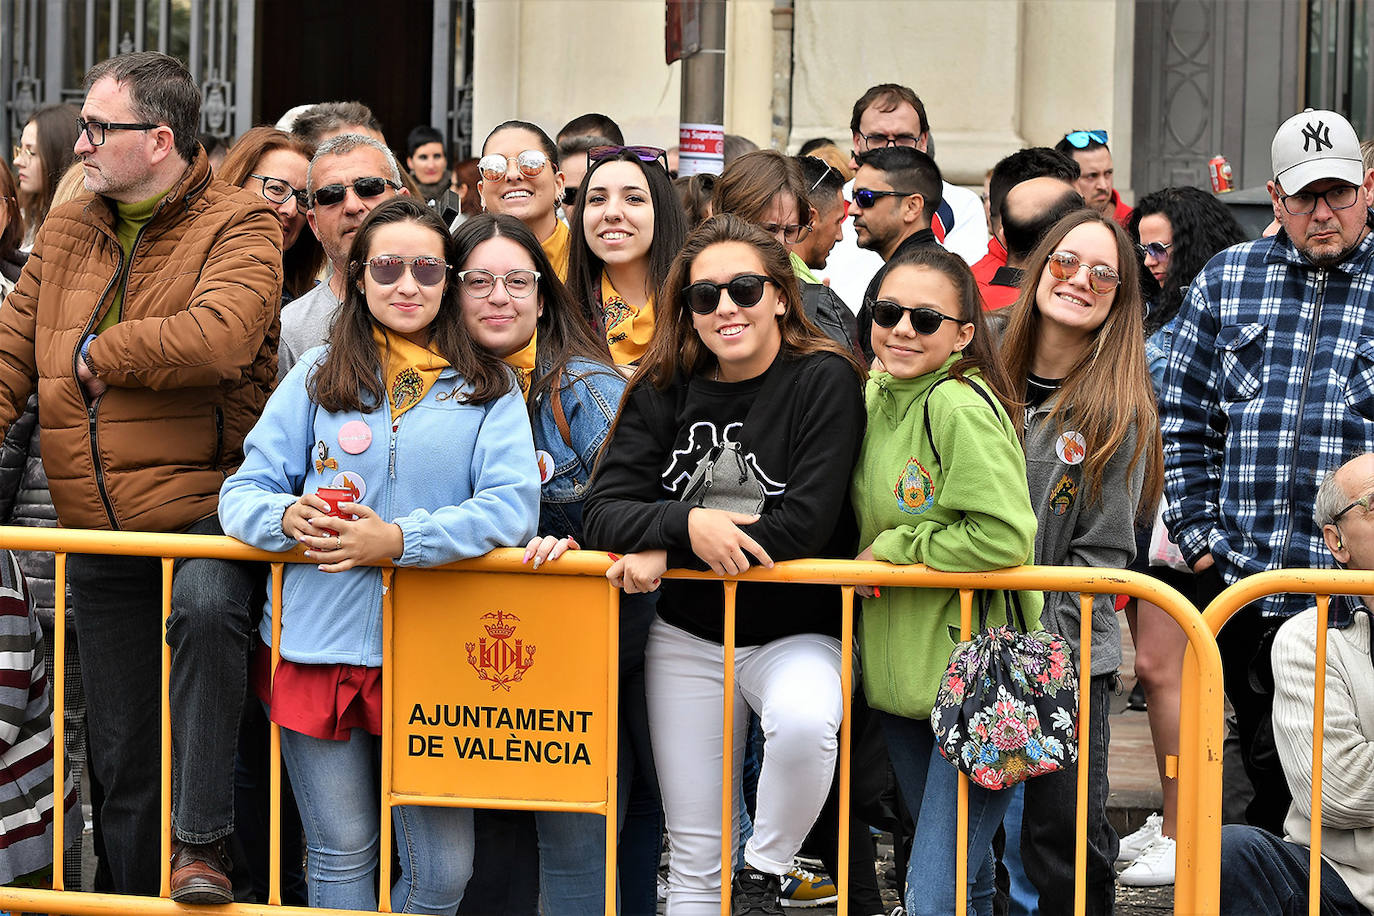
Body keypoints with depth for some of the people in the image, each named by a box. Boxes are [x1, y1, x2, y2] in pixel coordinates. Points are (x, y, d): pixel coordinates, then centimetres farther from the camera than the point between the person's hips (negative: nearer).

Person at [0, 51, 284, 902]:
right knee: (123, 758, 10)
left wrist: (99, 353, -13)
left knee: (204, 607, -38)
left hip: (202, 503, -6)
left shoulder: (237, 226, -7)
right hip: (99, 535, 6)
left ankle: (201, 847, -31)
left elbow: (219, 337, -26)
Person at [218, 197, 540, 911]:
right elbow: (243, 493, 8)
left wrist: (399, 540, -19)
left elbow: (512, 504, -8)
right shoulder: (317, 376, 9)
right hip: (318, 643, 1)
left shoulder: (488, 388, 5)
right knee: (341, 854, 8)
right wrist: (288, 518, -16)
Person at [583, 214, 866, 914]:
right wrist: (685, 525, -26)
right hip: (688, 639, 4)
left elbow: (805, 523, -20)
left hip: (799, 632, -4)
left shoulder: (825, 379, -11)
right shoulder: (665, 390, 2)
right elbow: (604, 510, -5)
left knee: (803, 722, -38)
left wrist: (662, 551, -18)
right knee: (692, 859, 6)